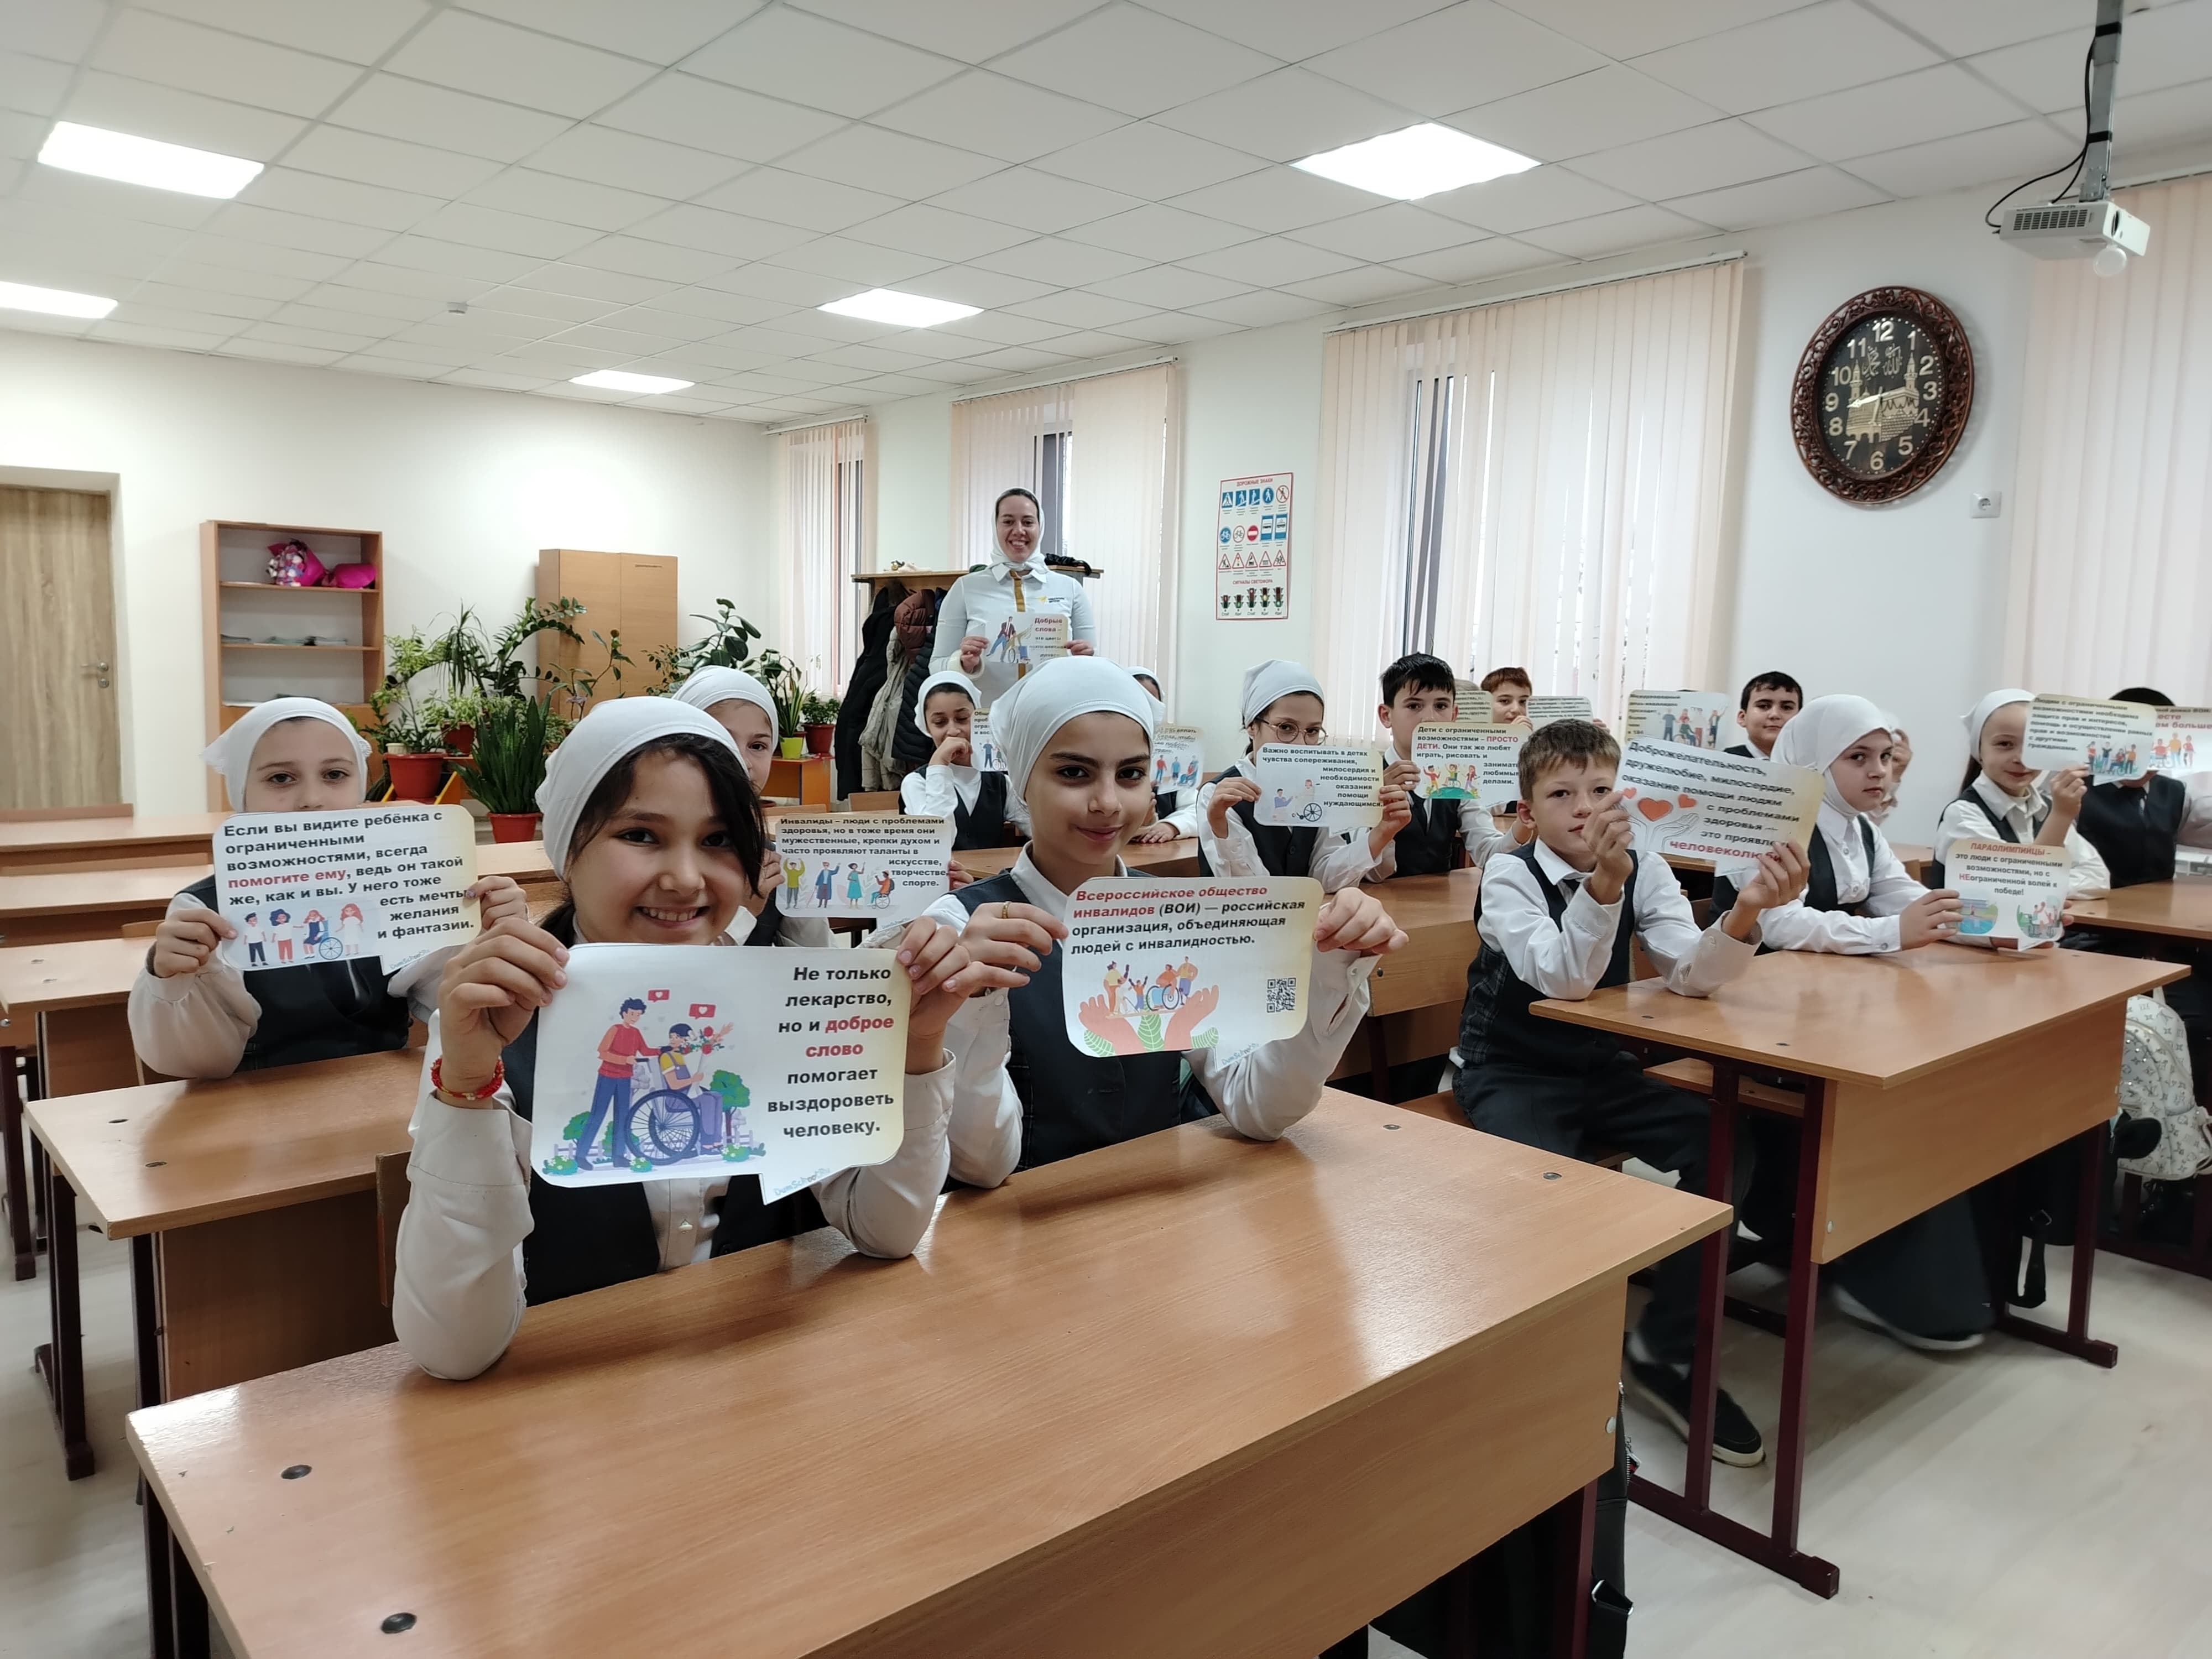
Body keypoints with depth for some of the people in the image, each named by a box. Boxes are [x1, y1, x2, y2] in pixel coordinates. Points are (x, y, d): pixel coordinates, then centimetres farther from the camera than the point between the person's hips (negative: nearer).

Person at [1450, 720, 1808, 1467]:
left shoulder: (1645, 869, -2)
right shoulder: (1509, 873, -14)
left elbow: (1692, 973, -17)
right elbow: (1564, 978, -29)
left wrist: (1747, 910, -36)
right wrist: (1603, 880, -45)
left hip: (1602, 1068, 5)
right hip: (1509, 1072, -5)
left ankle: (1665, 1350, 0)